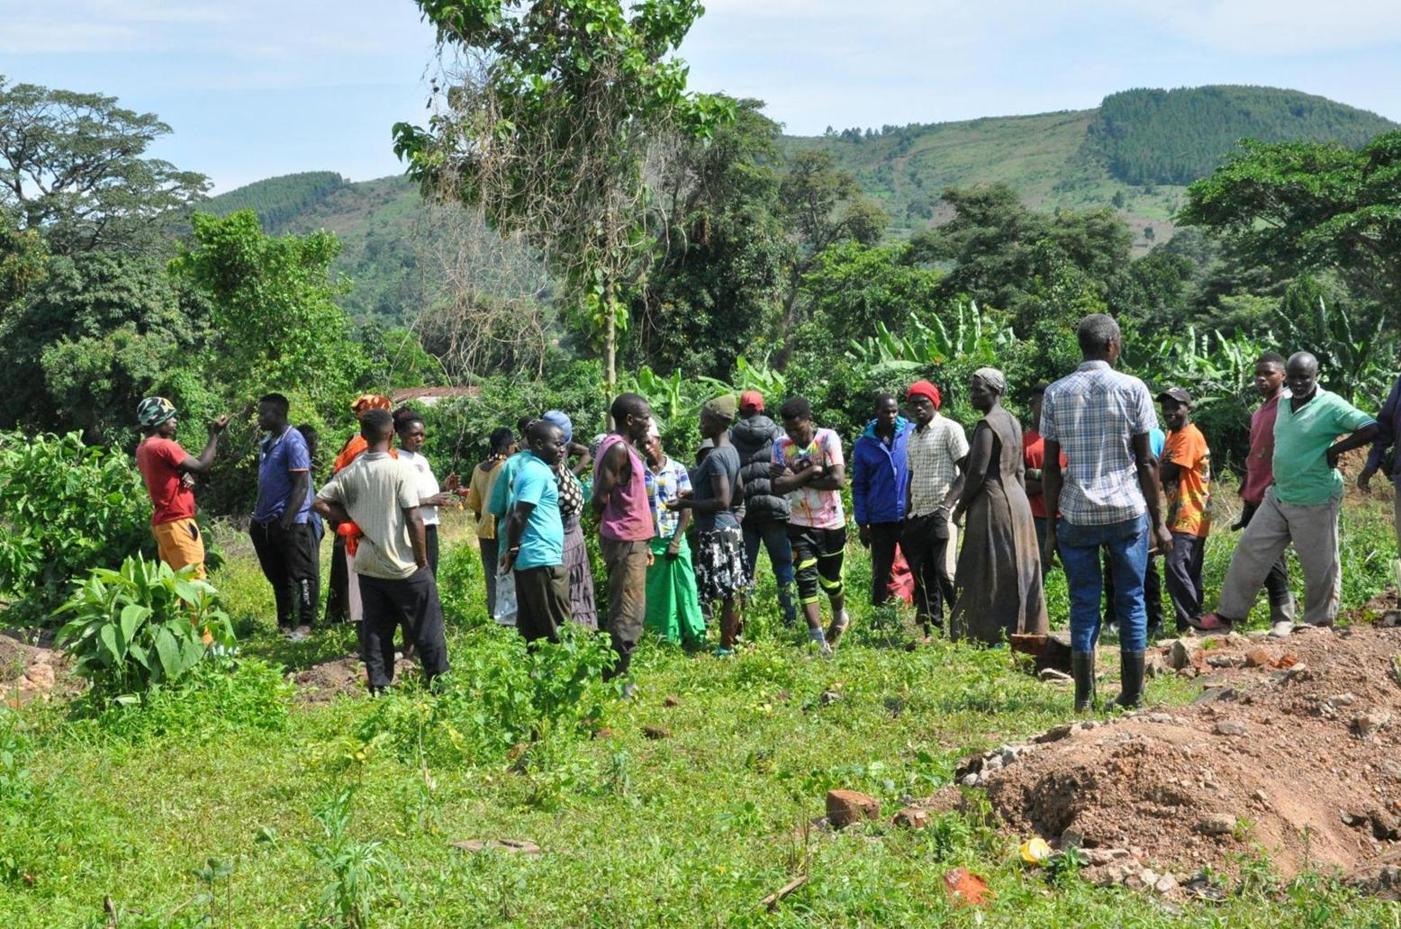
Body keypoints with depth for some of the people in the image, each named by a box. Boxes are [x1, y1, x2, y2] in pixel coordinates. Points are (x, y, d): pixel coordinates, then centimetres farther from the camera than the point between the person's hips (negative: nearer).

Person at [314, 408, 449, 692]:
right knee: (426, 630, 6)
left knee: (375, 631, 11)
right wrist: (422, 560, -8)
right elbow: (414, 519, -17)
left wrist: (353, 519, 6)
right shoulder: (400, 470, -15)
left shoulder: (350, 472, 0)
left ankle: (379, 687, 11)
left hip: (368, 566, 5)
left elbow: (321, 503, 1)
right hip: (404, 567, -5)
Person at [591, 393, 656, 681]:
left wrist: (644, 543, 17)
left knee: (624, 611, 14)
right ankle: (616, 678, -5)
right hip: (626, 541, -10)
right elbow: (600, 498, -22)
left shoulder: (624, 447, 15)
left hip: (633, 541, 10)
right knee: (629, 614, -8)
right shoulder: (618, 449, -16)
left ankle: (616, 675, 20)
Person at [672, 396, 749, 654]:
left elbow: (722, 501, -24)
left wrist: (686, 504, -16)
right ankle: (734, 641, 22)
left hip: (716, 532, -10)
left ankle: (726, 648, 0)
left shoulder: (715, 457, -18)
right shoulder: (731, 451, 11)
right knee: (732, 592, 15)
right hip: (731, 527, 10)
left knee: (725, 594, -4)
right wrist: (697, 496, 19)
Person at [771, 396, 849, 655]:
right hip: (800, 525, 1)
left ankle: (840, 618, 44)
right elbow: (778, 486, -15)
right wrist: (811, 471, -23)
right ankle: (818, 641, -9)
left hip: (831, 523, -1)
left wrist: (796, 478, -19)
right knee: (806, 580, -10)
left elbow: (838, 480, -23)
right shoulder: (781, 445, -5)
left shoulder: (827, 439, -13)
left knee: (830, 580, 14)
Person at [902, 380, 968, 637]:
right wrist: (907, 518, 15)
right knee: (923, 578, 6)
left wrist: (947, 505, -17)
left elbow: (967, 471, -8)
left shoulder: (949, 429, -4)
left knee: (945, 574, -13)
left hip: (940, 515, -7)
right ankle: (930, 632, 10)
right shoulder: (912, 437, 18)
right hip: (917, 516, 7)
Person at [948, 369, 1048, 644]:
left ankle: (994, 634, -6)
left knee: (991, 572, -6)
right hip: (1016, 498, 9)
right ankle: (1023, 628, 15)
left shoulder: (986, 425, -15)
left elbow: (978, 472, -18)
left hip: (993, 502, -9)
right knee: (1017, 568, 11)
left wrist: (960, 507, -9)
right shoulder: (1013, 422, 13)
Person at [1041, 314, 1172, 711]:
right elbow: (1146, 461, -2)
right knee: (1131, 602, 7)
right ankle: (1132, 696, 8)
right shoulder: (1132, 389, -1)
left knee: (1083, 605, 6)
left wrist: (1052, 523, 9)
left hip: (1076, 514, 1)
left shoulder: (1056, 393, 4)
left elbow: (1051, 466, 3)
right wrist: (1158, 521, 3)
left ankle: (1084, 696, 4)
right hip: (1128, 511, -1)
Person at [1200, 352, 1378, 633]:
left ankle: (1319, 623, 19)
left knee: (1320, 566, 4)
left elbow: (1372, 429, -20)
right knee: (1250, 550, 5)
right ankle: (1227, 614, 11)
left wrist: (1334, 451, -16)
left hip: (1315, 502, -7)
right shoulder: (1284, 403, 9)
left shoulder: (1331, 406, -13)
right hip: (1278, 496, 7)